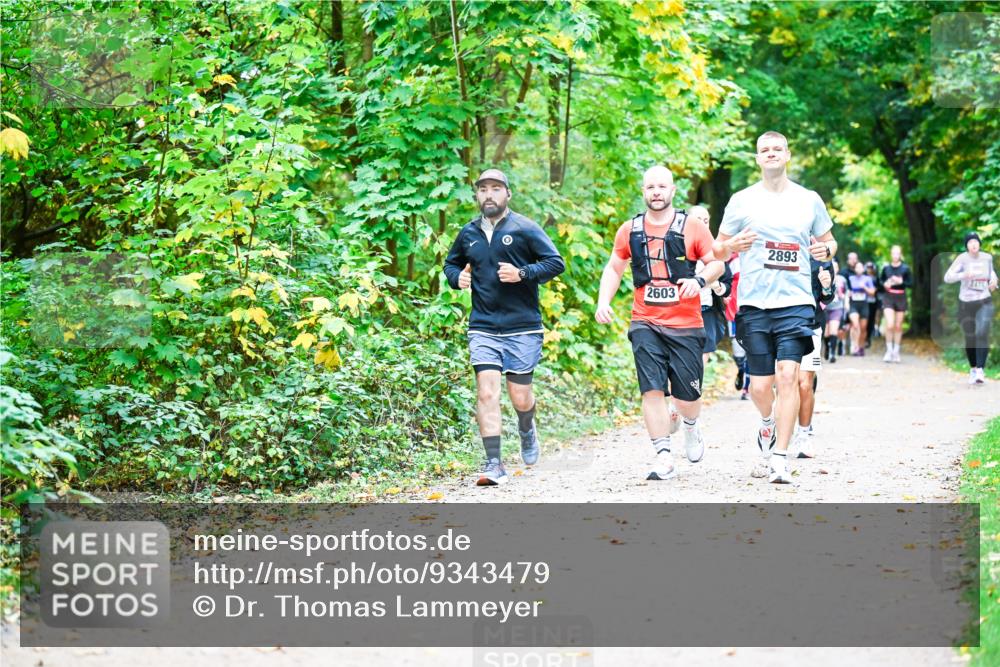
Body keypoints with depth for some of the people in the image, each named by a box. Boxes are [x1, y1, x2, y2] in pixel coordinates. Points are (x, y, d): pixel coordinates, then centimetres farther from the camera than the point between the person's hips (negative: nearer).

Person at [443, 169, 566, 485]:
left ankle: (527, 430, 40)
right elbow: (450, 264, 26)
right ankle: (494, 465, -11)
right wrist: (457, 278, 3)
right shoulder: (468, 234, 10)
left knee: (520, 397, 4)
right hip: (482, 328, 2)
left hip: (522, 328, -2)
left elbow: (556, 263, -5)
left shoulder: (525, 229, -3)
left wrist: (522, 274, -18)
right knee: (486, 393, -12)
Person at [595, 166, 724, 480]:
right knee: (652, 390, -10)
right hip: (645, 324, 1)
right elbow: (614, 268, 17)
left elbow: (717, 263, 4)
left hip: (685, 325, -1)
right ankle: (663, 458, -7)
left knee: (687, 393, 4)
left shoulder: (692, 228, 1)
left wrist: (699, 279, -16)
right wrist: (603, 302, 2)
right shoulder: (629, 230, 7)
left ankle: (690, 427, 39)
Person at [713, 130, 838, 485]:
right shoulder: (741, 201, 6)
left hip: (796, 302, 0)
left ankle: (779, 458, -12)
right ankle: (768, 422, 37)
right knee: (760, 385, 1)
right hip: (754, 304, 0)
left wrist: (826, 250, -3)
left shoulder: (809, 200, 9)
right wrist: (732, 246, -12)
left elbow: (828, 242, 21)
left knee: (787, 374, -15)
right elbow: (717, 249, 11)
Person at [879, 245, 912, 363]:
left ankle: (896, 352, 16)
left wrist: (901, 281, -17)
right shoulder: (886, 268, 3)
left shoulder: (905, 269, -2)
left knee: (898, 326, 5)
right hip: (888, 297, 0)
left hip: (901, 298, 0)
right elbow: (880, 280, 15)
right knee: (889, 325, -12)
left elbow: (911, 283, -1)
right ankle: (889, 351, -2)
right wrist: (884, 284, -6)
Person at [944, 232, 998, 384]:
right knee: (970, 338, 11)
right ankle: (973, 368, 35)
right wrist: (964, 275, -37)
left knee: (982, 333, -22)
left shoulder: (987, 257, 1)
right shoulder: (962, 259, -11)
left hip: (984, 302, 1)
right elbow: (947, 277, -21)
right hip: (966, 303, -1)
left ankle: (980, 370, -27)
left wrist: (993, 280, 2)